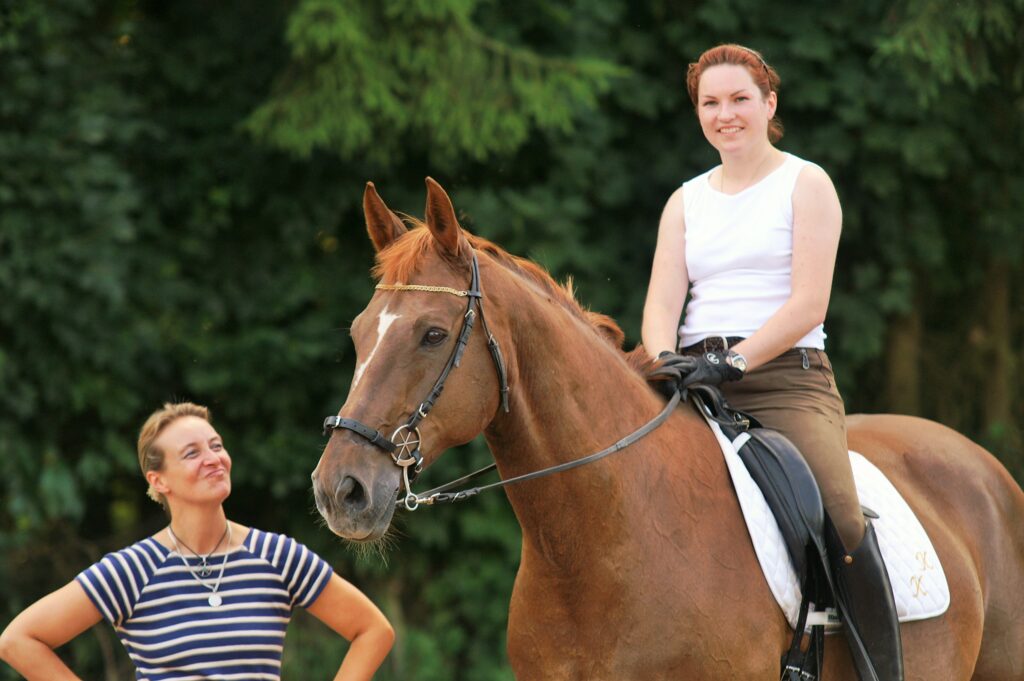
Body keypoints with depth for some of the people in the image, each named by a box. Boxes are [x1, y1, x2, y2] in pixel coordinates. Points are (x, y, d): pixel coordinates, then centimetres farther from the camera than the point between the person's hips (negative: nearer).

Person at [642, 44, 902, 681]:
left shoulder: (806, 185, 4)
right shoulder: (686, 201, 19)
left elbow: (808, 304, -7)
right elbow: (662, 301, 8)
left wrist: (732, 361, -19)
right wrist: (666, 361, -15)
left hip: (786, 376, -5)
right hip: (696, 383, 5)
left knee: (840, 520, -27)